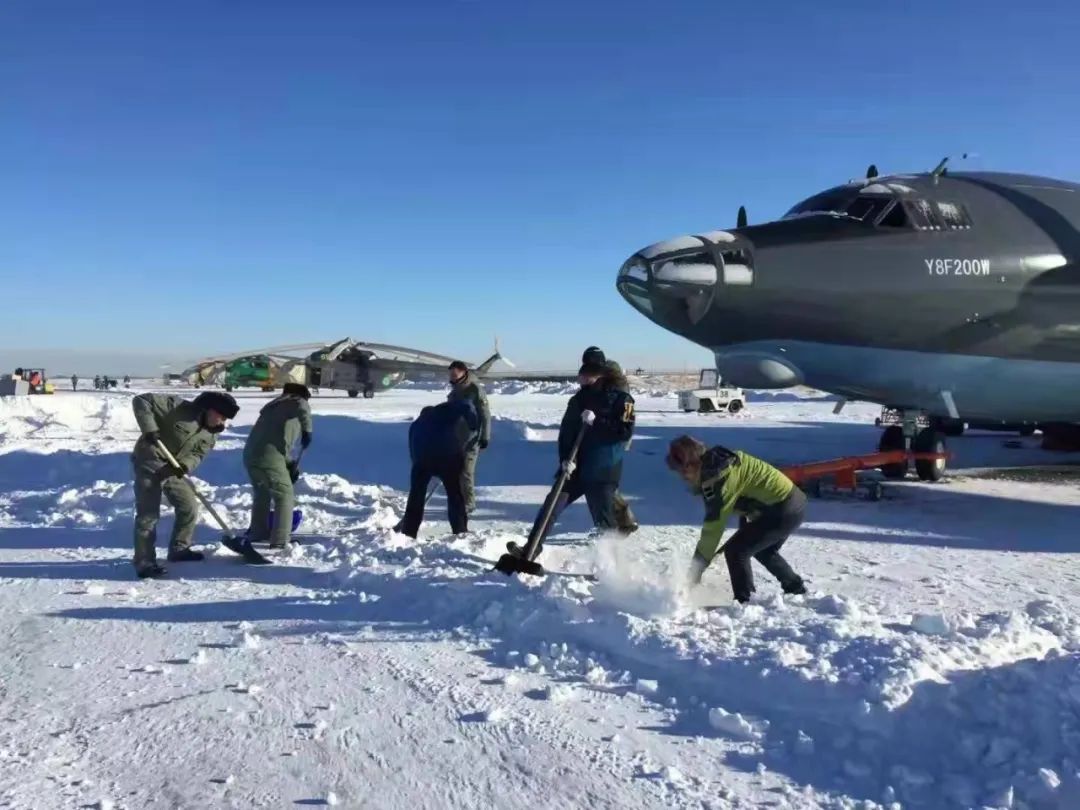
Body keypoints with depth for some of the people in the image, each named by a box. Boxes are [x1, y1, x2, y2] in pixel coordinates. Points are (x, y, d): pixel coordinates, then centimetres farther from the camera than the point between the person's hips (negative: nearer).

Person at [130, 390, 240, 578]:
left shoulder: (211, 434, 2)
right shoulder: (178, 407, -21)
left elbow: (198, 454, -2)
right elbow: (141, 401, -20)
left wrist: (185, 465, -24)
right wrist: (150, 429, -29)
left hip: (172, 470, 8)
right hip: (149, 463, -8)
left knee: (190, 507, 11)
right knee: (149, 515, -9)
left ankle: (179, 549, 27)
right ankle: (144, 563, -3)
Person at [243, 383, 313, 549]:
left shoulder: (272, 406, 31)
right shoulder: (296, 402, 8)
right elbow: (303, 408, -20)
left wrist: (291, 464, 29)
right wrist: (307, 430, -11)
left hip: (250, 455, 8)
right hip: (270, 458, -8)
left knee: (262, 494, 28)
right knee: (285, 496, 6)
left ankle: (257, 534, 38)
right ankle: (279, 542, 1)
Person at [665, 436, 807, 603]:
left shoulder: (719, 477, -23)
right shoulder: (719, 462, 5)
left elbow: (713, 527, -21)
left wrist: (696, 568, -16)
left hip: (782, 510, -10)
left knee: (735, 551, -6)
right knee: (764, 551, 29)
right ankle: (797, 590, 41)